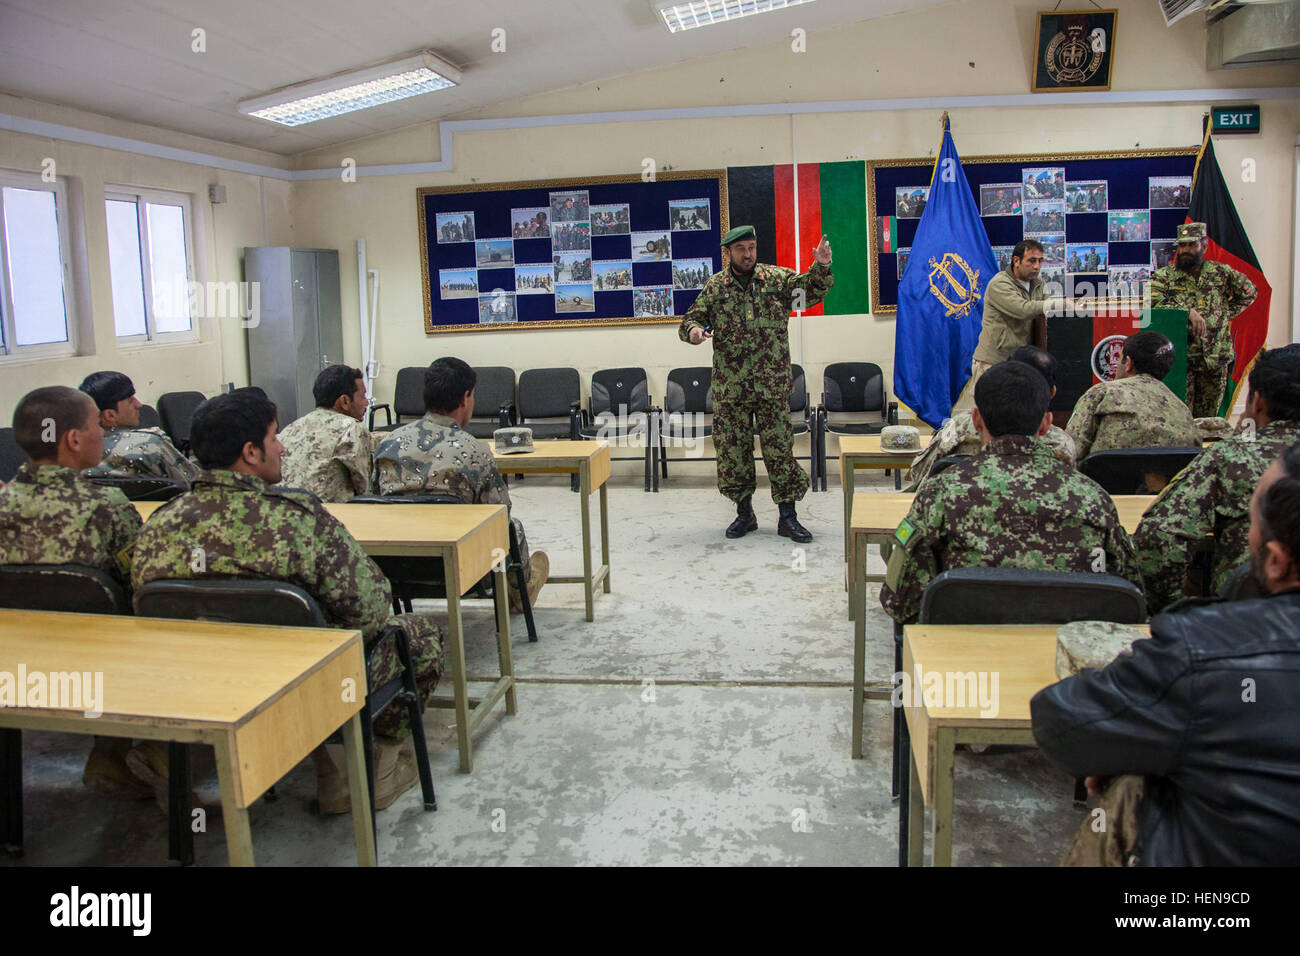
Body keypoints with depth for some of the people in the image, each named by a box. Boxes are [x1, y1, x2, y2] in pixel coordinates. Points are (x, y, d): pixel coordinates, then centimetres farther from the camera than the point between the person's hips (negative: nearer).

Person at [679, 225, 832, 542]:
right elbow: (691, 319, 11)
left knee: (780, 448, 0)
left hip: (772, 385, -1)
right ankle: (744, 513, 22)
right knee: (732, 449, 6)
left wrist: (821, 268, -19)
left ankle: (787, 517, 10)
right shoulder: (714, 287, 8)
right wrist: (693, 331, -12)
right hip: (729, 386, 1)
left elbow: (813, 291, 1)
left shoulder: (778, 278, 6)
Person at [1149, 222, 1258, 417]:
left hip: (1216, 357, 3)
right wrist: (1189, 312, -25)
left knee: (1209, 415, 8)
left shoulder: (1221, 273, 9)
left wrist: (1226, 313, 11)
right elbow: (1154, 302, -15)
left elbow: (1249, 292, 23)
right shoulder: (1164, 275, 2)